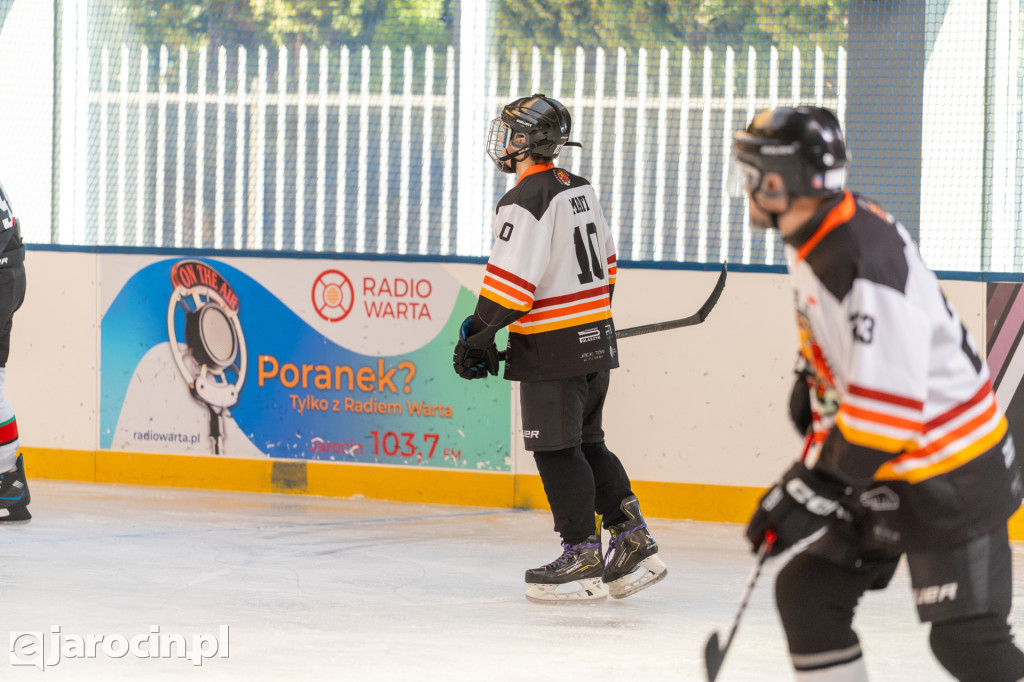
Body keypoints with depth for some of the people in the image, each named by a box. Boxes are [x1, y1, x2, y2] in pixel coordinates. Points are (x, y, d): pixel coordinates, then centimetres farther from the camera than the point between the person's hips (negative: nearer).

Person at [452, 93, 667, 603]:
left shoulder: (525, 202, -17)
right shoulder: (580, 190, 11)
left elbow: (510, 280, -20)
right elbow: (604, 261, 19)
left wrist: (478, 335, -12)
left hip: (552, 349, -9)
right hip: (596, 341, 9)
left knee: (557, 450, -2)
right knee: (587, 443, 16)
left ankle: (582, 556, 0)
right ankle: (633, 542, 13)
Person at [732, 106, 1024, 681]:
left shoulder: (864, 265, -30)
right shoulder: (818, 234, 0)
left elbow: (886, 410, -32)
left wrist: (812, 492, -28)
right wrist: (813, 382, 30)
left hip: (952, 480, -10)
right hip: (888, 471, 10)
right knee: (808, 592, 8)